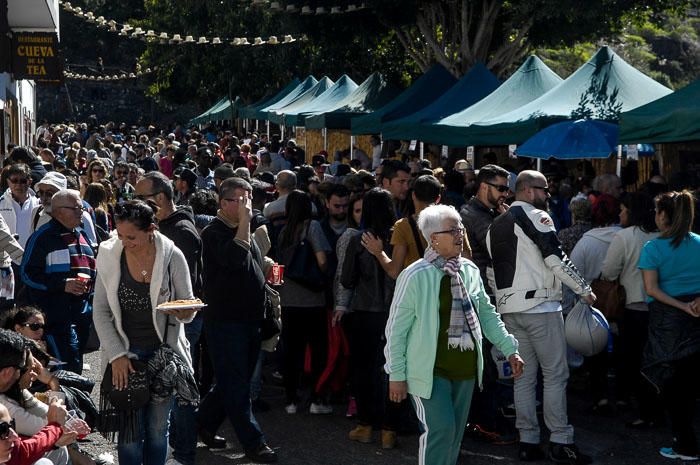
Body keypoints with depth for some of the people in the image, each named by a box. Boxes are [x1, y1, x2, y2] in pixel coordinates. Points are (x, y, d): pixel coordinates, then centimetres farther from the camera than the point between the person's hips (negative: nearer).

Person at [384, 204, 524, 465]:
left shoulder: (470, 270, 4)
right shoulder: (415, 276, -14)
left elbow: (487, 314, 14)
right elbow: (396, 328, -10)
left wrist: (510, 350, 8)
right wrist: (396, 375, -10)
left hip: (465, 369, 6)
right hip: (430, 371, -6)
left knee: (455, 434, 12)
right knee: (440, 430, -13)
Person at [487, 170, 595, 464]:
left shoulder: (496, 226, 17)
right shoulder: (536, 216, -7)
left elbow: (492, 272, 19)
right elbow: (556, 259, -15)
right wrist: (584, 291, -6)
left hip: (509, 309, 8)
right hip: (540, 306, -8)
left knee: (524, 377, 9)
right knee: (555, 374, -3)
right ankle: (560, 441, -3)